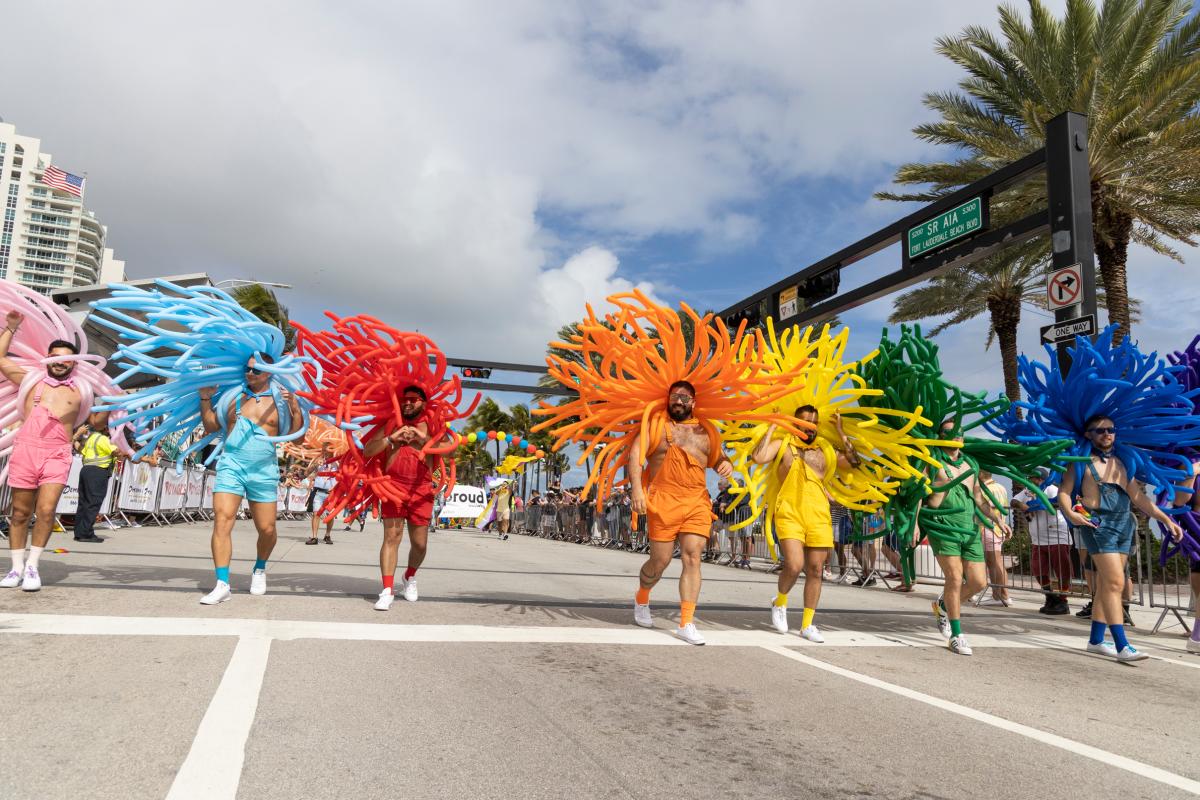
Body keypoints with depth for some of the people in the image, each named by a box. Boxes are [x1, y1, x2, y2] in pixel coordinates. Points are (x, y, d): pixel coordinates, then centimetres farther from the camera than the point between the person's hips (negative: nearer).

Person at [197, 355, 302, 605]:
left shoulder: (281, 399, 5)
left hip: (264, 472, 0)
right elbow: (211, 427, 16)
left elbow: (296, 436, -1)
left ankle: (260, 569, 33)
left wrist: (295, 408, -14)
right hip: (231, 466, 1)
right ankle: (222, 585, -12)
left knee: (267, 529, 3)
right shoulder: (233, 395, 9)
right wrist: (205, 399, 6)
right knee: (222, 521, -14)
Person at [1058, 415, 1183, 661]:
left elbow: (1139, 498, 20)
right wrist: (1070, 513, -24)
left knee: (1106, 584, 8)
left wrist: (1166, 520, 13)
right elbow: (1063, 492, -5)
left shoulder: (1122, 463, 18)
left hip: (1125, 524, 6)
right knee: (1115, 583, -15)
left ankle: (1096, 640, 15)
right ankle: (1122, 646, -16)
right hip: (1099, 524, -6)